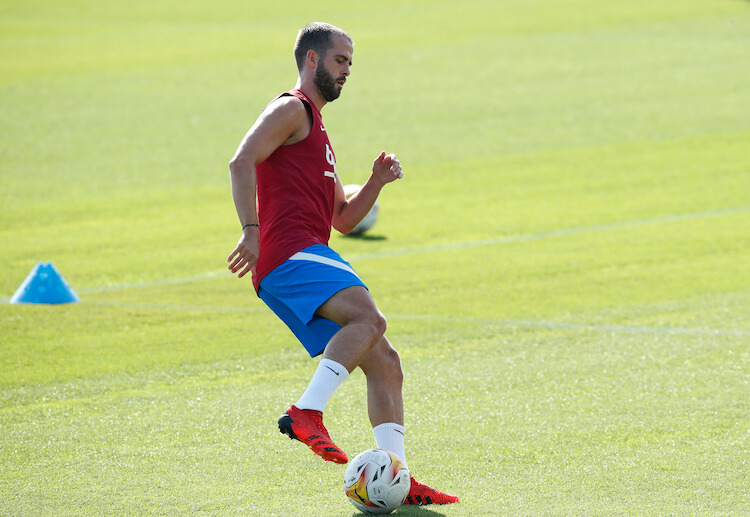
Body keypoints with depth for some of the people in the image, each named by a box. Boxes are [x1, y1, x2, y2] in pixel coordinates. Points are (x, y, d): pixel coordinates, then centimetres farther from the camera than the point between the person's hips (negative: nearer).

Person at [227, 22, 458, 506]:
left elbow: (344, 219, 32)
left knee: (384, 362, 2)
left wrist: (377, 181, 15)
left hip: (310, 258, 10)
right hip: (291, 253, -10)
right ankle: (307, 412, -34)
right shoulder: (291, 110, 3)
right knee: (370, 318, -31)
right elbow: (242, 162, -14)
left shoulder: (317, 131, 32)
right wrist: (252, 229, -23)